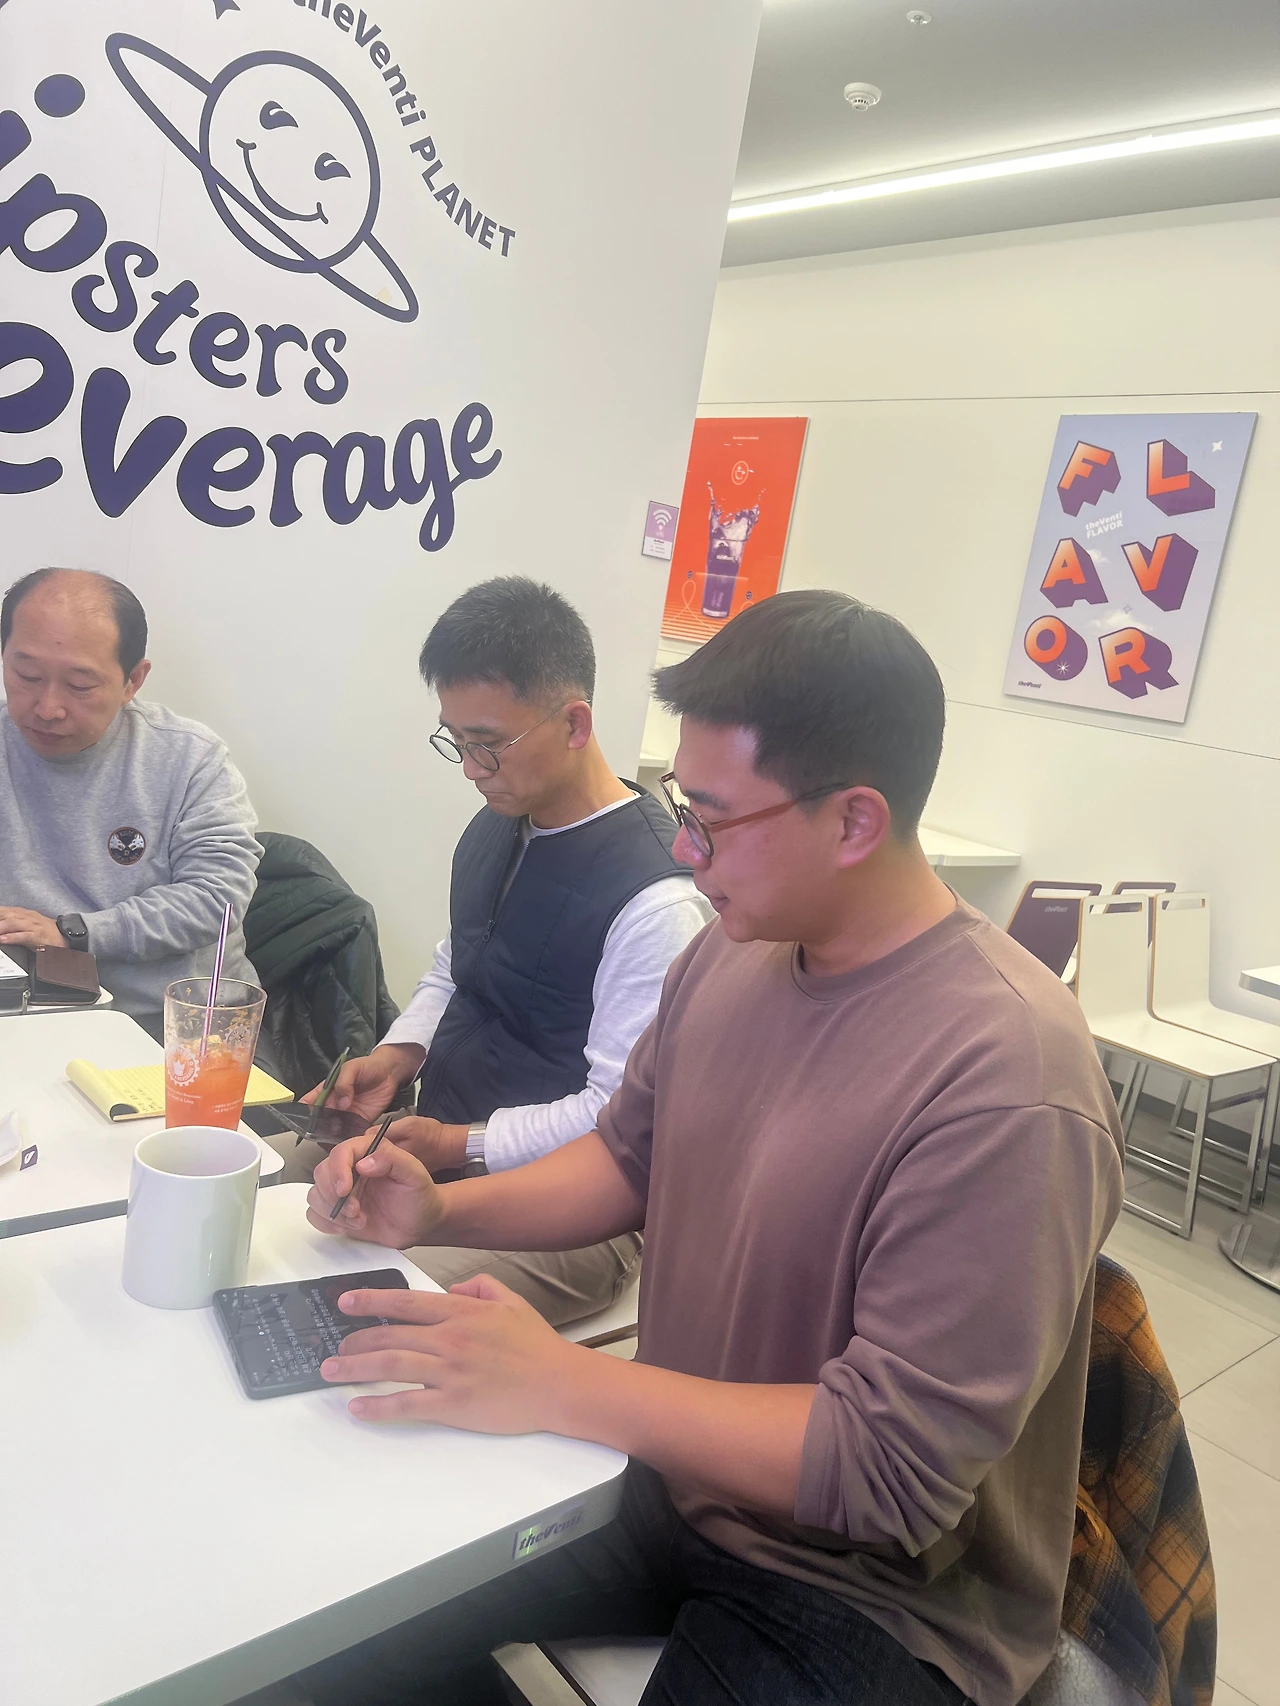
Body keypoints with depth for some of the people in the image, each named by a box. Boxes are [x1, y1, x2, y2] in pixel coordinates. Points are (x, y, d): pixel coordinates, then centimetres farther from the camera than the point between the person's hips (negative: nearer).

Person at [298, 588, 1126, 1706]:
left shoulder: (1006, 1086, -29)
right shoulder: (729, 954, -5)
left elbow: (892, 1470, -27)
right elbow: (629, 1158, 9)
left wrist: (558, 1383, -27)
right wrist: (440, 1213, -7)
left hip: (874, 1599, -6)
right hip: (675, 1477, 6)